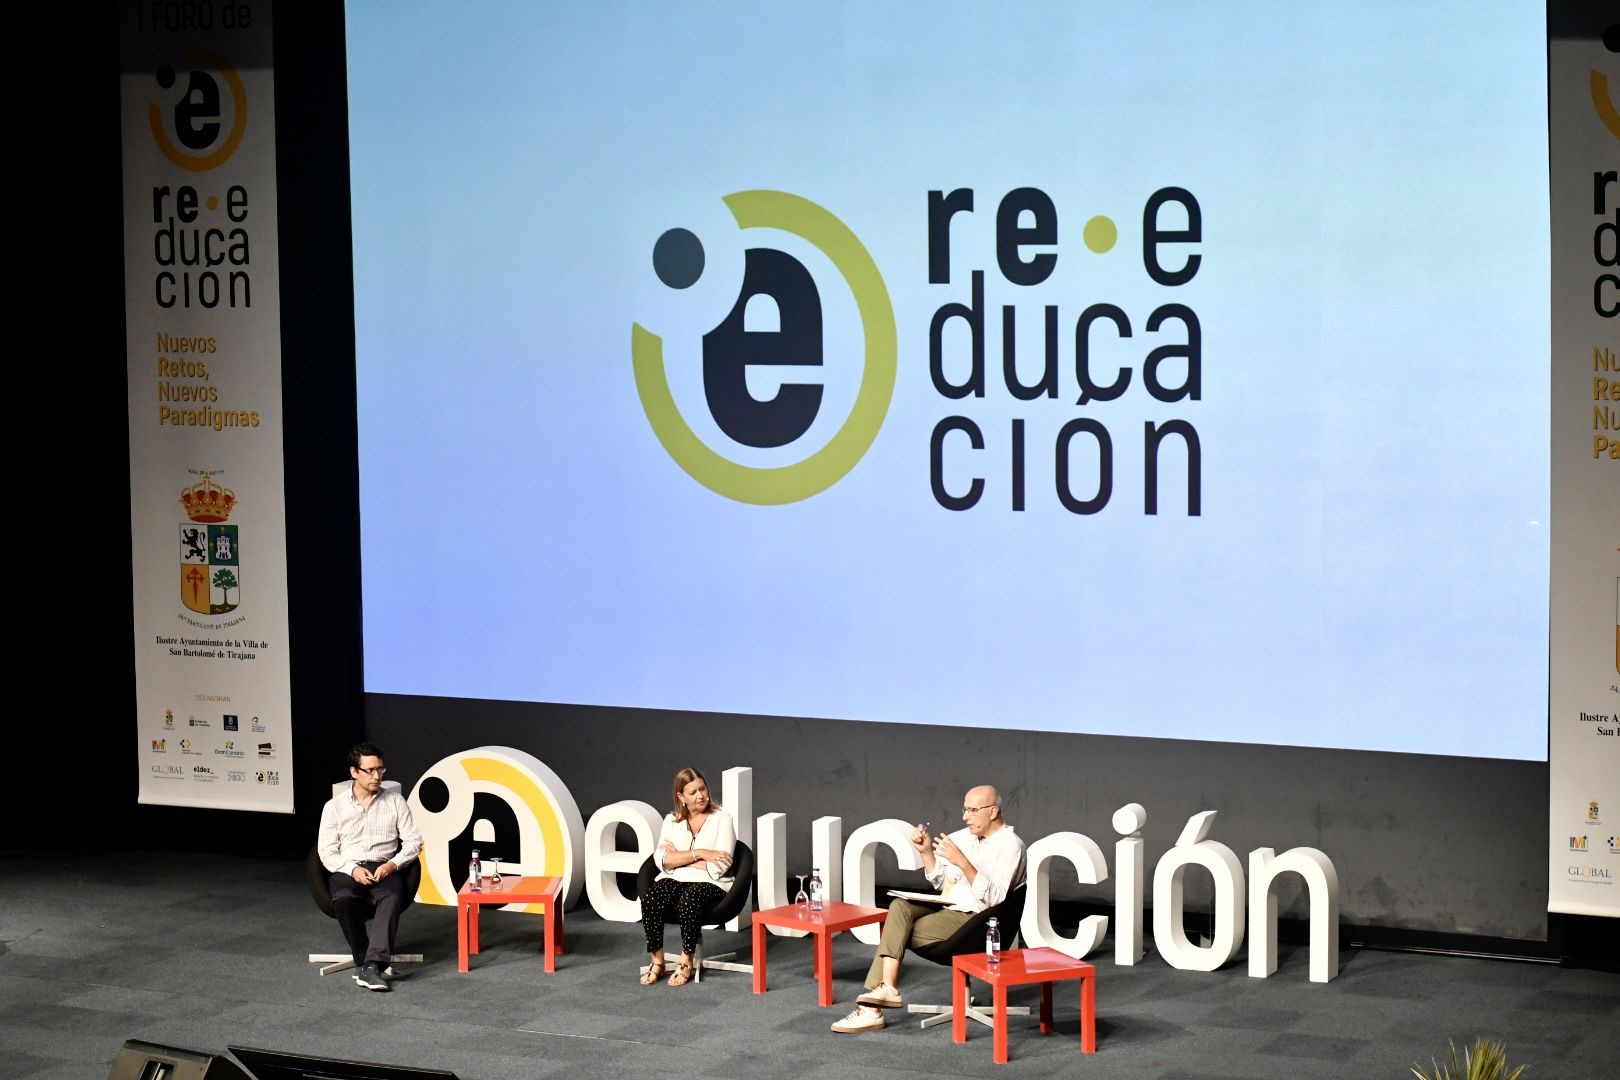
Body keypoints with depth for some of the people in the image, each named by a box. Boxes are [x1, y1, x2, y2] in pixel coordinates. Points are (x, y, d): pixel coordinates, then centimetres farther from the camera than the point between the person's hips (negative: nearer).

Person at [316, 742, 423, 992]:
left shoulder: (395, 801, 11)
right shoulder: (334, 806, 9)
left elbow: (413, 842, 8)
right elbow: (327, 851, 3)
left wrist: (392, 864, -11)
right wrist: (352, 869, -16)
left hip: (384, 869, 0)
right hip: (347, 870, 0)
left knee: (392, 897, -36)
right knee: (344, 899, -36)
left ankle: (370, 965, -45)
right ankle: (371, 962, -25)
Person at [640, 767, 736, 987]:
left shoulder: (722, 819, 3)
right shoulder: (672, 821, 13)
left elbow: (720, 866, -8)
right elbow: (662, 859, 0)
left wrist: (679, 858, -4)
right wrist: (699, 854, -10)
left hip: (707, 883, -3)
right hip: (673, 880, 3)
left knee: (688, 902, -38)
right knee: (649, 901, -30)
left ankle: (686, 961, -19)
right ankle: (656, 960, -15)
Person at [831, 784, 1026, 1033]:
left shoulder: (1010, 845, -7)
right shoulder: (964, 837, 17)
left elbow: (993, 898, -18)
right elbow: (940, 881, 22)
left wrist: (962, 862, -25)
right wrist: (926, 852, 5)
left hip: (974, 919, -7)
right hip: (945, 909, 8)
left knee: (897, 933, -19)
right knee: (900, 907, -20)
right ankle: (885, 988, -27)